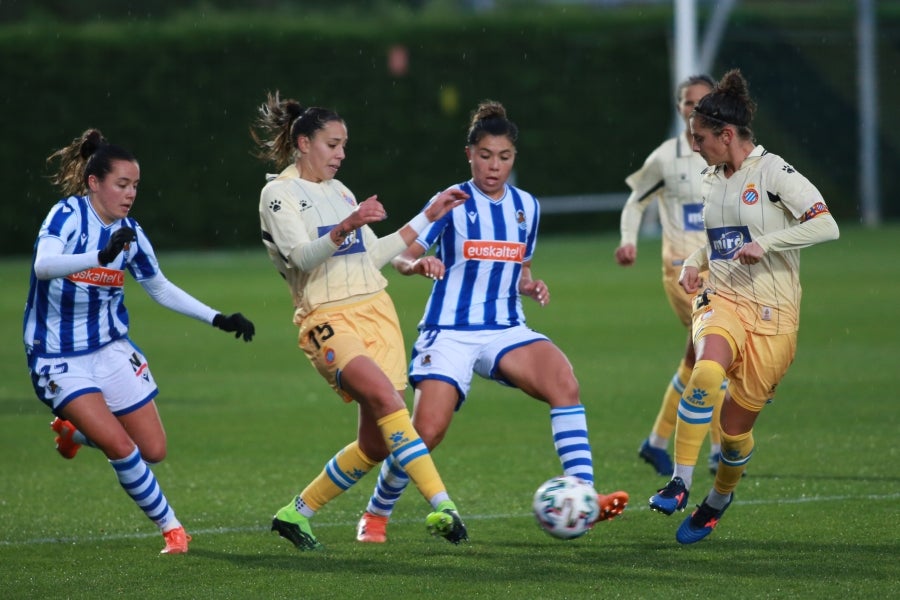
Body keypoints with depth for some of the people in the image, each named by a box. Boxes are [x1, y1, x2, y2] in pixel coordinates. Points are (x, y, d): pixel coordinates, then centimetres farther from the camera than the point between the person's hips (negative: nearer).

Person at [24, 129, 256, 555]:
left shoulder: (129, 233, 1)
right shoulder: (68, 216, -16)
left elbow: (160, 289, 15)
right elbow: (43, 266, -35)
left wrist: (218, 319, 7)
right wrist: (101, 256, -50)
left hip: (111, 348, 6)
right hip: (58, 356, -6)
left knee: (153, 450, 3)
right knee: (122, 447, -19)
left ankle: (74, 430, 30)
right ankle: (170, 527, 2)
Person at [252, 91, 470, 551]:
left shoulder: (339, 192, 20)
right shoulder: (279, 194, -3)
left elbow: (374, 253, 24)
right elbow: (300, 257, -17)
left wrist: (429, 216, 23)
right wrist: (345, 228, -33)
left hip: (377, 312, 8)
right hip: (328, 321, -8)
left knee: (377, 444, 1)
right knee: (386, 398, -31)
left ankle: (296, 513, 18)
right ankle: (440, 505, -37)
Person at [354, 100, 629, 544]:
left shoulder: (526, 207, 10)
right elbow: (402, 256, -9)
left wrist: (531, 286, -2)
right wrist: (419, 264, -32)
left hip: (506, 329, 4)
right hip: (450, 332, -3)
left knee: (563, 381, -24)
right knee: (427, 432, -14)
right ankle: (376, 513, 12)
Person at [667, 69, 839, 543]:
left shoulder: (773, 173, -10)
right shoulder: (712, 179, 13)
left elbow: (826, 226, -17)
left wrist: (765, 243, -23)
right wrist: (694, 262, 11)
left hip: (772, 313, -4)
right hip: (721, 300, 4)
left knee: (737, 424, 1)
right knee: (706, 373, -31)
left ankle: (719, 498, 31)